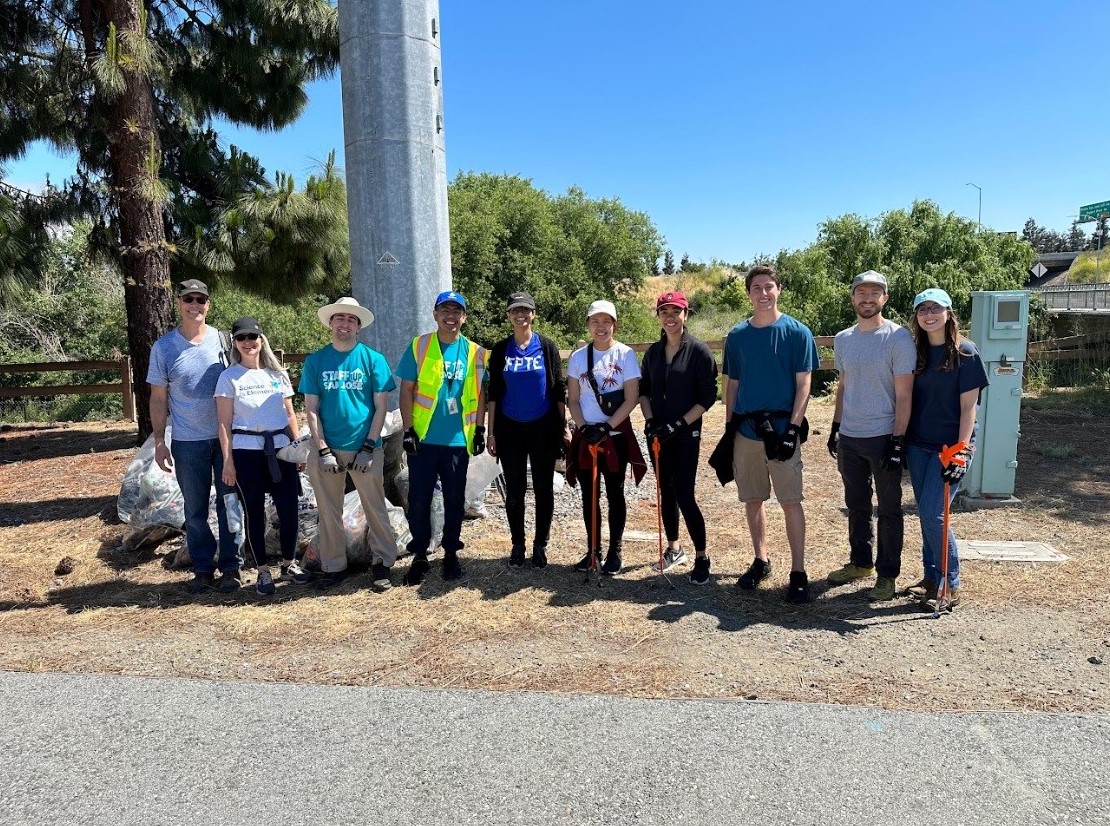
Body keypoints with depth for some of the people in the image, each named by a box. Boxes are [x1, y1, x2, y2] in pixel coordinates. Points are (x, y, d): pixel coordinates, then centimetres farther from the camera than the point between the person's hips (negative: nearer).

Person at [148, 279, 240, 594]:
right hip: (187, 442, 0)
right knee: (194, 510, 9)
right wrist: (159, 441, -1)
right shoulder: (163, 348, 0)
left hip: (227, 437, 0)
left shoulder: (223, 340, 0)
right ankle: (203, 569, 22)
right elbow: (159, 397, 3)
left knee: (229, 505, 6)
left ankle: (230, 567, 17)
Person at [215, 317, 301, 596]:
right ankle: (263, 571, 18)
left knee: (289, 508, 1)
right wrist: (227, 461, -7)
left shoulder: (278, 374, 9)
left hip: (280, 449, 3)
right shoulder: (229, 377, 0)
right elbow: (224, 423, -2)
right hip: (246, 452, -3)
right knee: (254, 512, 5)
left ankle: (288, 563, 21)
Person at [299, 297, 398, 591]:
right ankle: (334, 566, 23)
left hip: (366, 448, -1)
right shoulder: (315, 361, 3)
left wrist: (368, 448, -10)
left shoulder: (373, 359, -1)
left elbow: (381, 407, -3)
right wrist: (323, 450, -7)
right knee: (329, 512, 9)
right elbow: (311, 409, 2)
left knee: (375, 509, 5)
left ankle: (382, 563, 20)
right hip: (327, 449, 2)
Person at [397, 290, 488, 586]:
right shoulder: (419, 347, 0)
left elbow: (480, 393, 10)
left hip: (458, 440, 1)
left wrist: (480, 429, 4)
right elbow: (406, 390, -1)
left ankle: (451, 553, 24)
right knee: (419, 500, 4)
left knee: (454, 500, 10)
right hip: (423, 438, -1)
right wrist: (408, 429, -7)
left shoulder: (475, 353, 5)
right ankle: (420, 556, 18)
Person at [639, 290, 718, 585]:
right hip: (657, 434, 5)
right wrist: (650, 420, -3)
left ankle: (702, 557, 8)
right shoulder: (653, 352, 7)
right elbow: (644, 390, 13)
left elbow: (708, 397, -10)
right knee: (666, 491, 13)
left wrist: (678, 423, -15)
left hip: (686, 435, -5)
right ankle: (674, 548, 28)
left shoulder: (698, 350, -7)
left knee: (684, 496, -8)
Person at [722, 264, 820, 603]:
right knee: (753, 499, 12)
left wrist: (793, 429, -13)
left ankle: (798, 573, 6)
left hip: (781, 429, -4)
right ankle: (761, 560, 27)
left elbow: (803, 385, -5)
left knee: (791, 501, -2)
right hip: (746, 430, 4)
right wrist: (729, 427, 8)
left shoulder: (797, 332, -2)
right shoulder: (737, 335, 8)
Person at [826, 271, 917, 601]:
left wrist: (897, 441, -16)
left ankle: (887, 574, 17)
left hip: (883, 437, -6)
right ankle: (860, 562, 31)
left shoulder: (898, 338, -10)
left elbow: (904, 394, -12)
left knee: (888, 509, 6)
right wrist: (835, 428, 14)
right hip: (849, 438, 6)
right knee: (856, 505, 17)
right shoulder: (843, 339, 8)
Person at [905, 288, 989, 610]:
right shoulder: (917, 352, 8)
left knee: (933, 514, -10)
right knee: (925, 514, 10)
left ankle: (951, 586, 5)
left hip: (950, 446, -5)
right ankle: (931, 577, 21)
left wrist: (962, 450, -17)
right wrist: (901, 441, 9)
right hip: (918, 444, 5)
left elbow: (968, 405, -10)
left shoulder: (965, 352, -7)